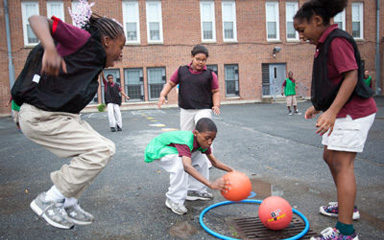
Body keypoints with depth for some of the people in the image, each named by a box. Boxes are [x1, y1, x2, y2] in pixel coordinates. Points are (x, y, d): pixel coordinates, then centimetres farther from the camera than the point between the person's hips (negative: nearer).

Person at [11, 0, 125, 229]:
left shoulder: (95, 62, 15)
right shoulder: (83, 39, -10)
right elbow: (38, 20, -19)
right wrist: (50, 49, -37)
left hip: (62, 116, 10)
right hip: (41, 116, -10)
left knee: (104, 148, 11)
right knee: (101, 150, -15)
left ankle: (69, 205, 19)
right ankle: (48, 201, 1)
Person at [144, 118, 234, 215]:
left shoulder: (203, 142, -14)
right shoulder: (186, 141, -40)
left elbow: (214, 162, -3)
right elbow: (187, 166, -56)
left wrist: (231, 170, -17)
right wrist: (211, 184, -62)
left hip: (174, 149, 8)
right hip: (158, 149, -8)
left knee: (200, 161, 0)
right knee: (180, 165, -33)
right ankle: (174, 200, -17)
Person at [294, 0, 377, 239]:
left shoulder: (337, 40, -16)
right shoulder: (325, 44, 15)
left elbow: (351, 76, -25)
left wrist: (331, 111, -32)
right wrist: (318, 106, 25)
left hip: (353, 111, -11)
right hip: (342, 112, 11)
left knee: (342, 164, -12)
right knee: (330, 157, 18)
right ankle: (347, 206, 36)